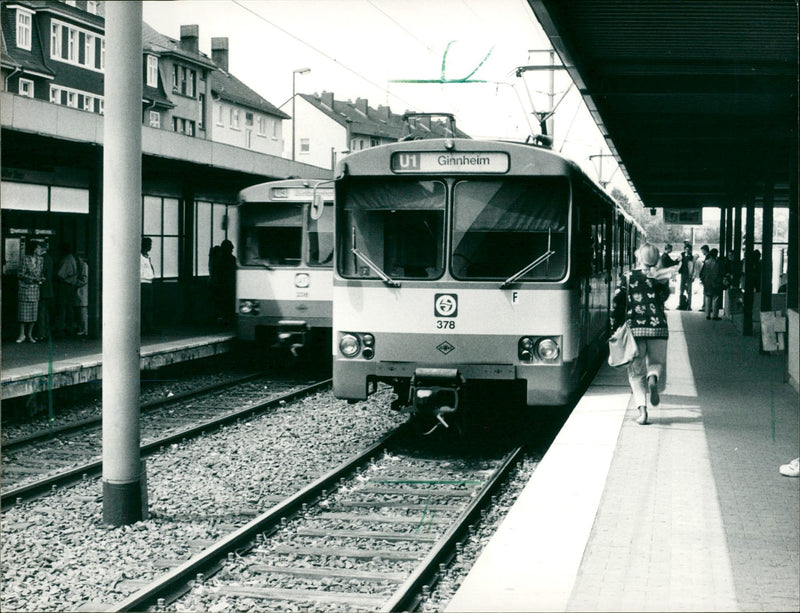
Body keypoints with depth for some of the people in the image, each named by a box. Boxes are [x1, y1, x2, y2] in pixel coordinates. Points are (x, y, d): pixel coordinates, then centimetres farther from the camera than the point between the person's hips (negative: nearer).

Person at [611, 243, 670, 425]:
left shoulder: (628, 278, 4)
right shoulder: (660, 278, 7)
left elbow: (618, 303, 1)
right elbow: (664, 296, -6)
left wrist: (615, 330, 6)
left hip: (634, 328, 0)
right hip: (658, 328, 0)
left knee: (636, 371, 5)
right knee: (657, 362, 16)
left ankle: (642, 409, -10)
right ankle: (653, 378, -21)